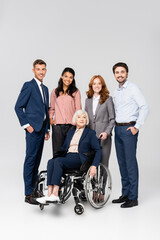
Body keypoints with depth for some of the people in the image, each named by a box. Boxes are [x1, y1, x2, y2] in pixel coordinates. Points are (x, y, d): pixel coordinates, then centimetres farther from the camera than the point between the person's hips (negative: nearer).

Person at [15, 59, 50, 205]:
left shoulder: (45, 89, 18)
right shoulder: (28, 86, -5)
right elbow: (18, 107, -8)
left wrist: (47, 129, 17)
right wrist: (26, 125, -13)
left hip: (42, 128, 7)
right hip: (33, 128, -7)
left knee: (37, 160, 11)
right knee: (30, 159, -6)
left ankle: (33, 189, 20)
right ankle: (28, 194, -1)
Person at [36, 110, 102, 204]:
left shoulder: (90, 133, 8)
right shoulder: (70, 132, 23)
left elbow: (98, 150, 0)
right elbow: (64, 147, 27)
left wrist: (94, 166, -14)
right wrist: (56, 156, 10)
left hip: (80, 160, -5)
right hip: (67, 157, 5)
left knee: (58, 161, -31)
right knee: (51, 162, -26)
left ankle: (55, 194, -34)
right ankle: (49, 194, -34)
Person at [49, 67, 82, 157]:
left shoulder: (75, 92, 5)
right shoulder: (55, 92, 12)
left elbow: (78, 109, 3)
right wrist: (50, 119, 6)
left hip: (71, 125, -2)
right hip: (57, 125, 2)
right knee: (57, 152, 3)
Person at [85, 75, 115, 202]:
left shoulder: (108, 99, 1)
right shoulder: (88, 100, 14)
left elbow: (112, 119, -1)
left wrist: (106, 132, -13)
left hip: (104, 136, -4)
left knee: (103, 164, -1)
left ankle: (102, 192, 9)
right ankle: (94, 192, 14)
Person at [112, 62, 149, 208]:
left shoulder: (133, 88, -6)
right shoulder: (116, 92, 17)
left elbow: (144, 108, -13)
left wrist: (137, 126, -16)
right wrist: (115, 127, 13)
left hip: (129, 129, -8)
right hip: (118, 129, 8)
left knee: (130, 162, -6)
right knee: (122, 162, 10)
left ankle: (133, 198, 1)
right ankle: (125, 194, 20)